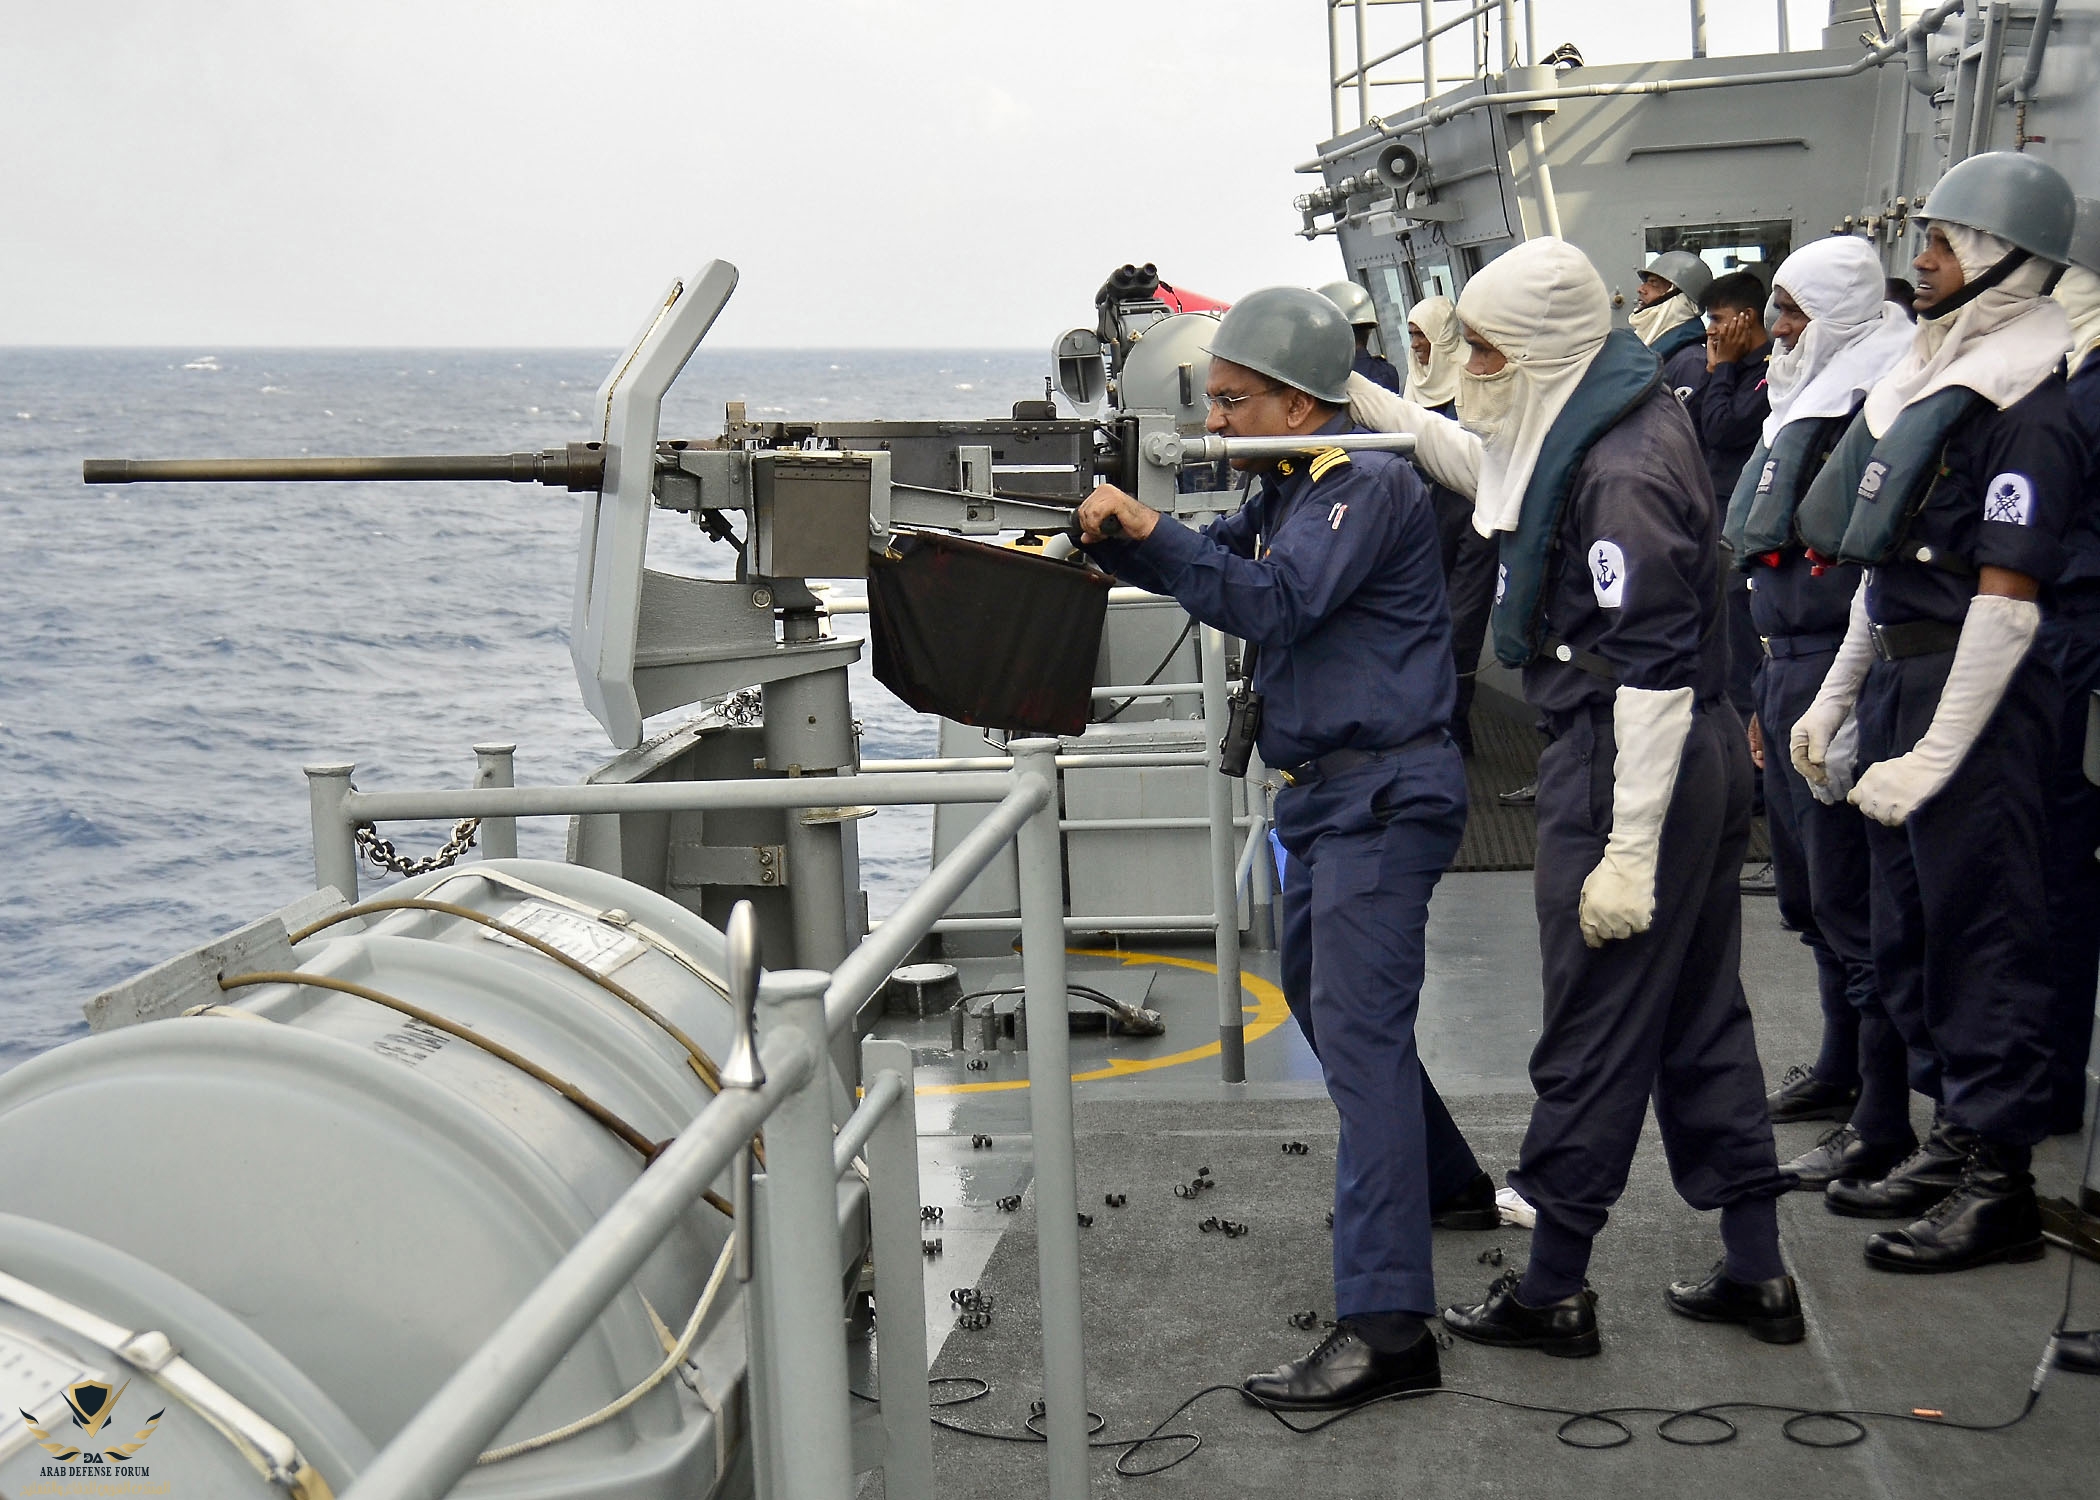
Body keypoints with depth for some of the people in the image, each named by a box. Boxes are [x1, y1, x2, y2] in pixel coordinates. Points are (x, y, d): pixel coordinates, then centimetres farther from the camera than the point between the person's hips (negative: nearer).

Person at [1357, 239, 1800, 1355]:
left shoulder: (1617, 476, -23)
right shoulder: (1629, 417, 8)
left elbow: (1654, 672, -25)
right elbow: (1487, 465, 26)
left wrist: (1629, 853, -24)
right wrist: (1365, 402, 20)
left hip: (1633, 767, -10)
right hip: (1701, 760, 10)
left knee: (1593, 1032, 1)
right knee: (1701, 1015, 16)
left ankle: (1552, 1291, 14)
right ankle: (1755, 1273, 24)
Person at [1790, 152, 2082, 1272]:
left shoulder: (2025, 413, -15)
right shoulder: (1928, 379, 14)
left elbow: (2008, 601, -20)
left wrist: (1934, 756, -21)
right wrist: (1835, 697, 19)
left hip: (1972, 696, -9)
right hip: (1896, 678, 9)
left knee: (1979, 929, -4)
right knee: (1907, 930, 16)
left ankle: (1998, 1180, 4)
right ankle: (1955, 1132, 28)